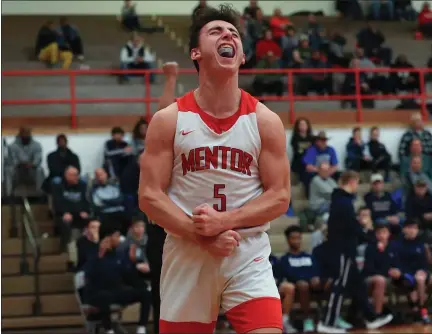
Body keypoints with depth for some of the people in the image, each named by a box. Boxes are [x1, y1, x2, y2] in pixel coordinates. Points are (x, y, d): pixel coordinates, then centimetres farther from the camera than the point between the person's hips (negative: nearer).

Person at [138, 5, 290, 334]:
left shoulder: (265, 121, 0)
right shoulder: (168, 120, -2)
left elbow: (279, 197, -1)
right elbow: (150, 197, -5)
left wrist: (224, 221, -17)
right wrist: (203, 236, -17)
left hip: (249, 255, 0)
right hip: (186, 255, 0)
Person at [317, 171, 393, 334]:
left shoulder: (339, 199, 15)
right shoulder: (345, 202, -16)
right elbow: (354, 227, -20)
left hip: (341, 248, 10)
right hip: (344, 250, -10)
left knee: (357, 284, 14)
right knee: (341, 285, -7)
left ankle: (372, 318, 20)